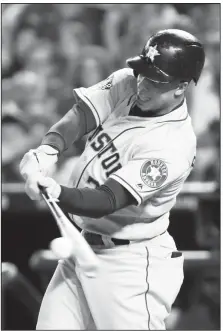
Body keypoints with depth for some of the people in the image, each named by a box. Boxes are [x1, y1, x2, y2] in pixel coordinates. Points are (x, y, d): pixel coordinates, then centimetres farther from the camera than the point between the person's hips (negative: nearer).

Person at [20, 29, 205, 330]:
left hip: (129, 265, -7)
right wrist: (48, 150, -31)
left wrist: (57, 194, -45)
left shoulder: (173, 145, -23)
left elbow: (108, 201, -28)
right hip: (83, 246, 7)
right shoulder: (127, 84, -2)